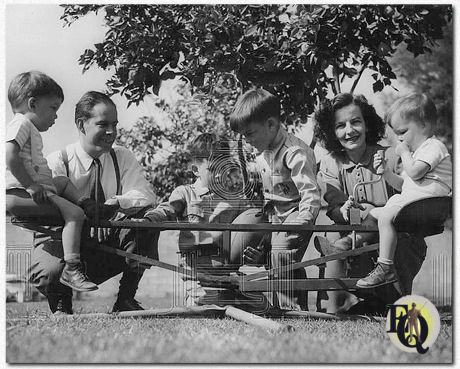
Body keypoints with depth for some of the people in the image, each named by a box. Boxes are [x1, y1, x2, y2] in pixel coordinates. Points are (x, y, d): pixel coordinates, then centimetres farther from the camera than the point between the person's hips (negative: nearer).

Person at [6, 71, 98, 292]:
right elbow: (10, 156, -24)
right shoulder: (21, 123, -7)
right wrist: (31, 185, -24)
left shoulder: (27, 127, 26)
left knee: (63, 182, 36)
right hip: (18, 193, -11)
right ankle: (71, 269, -28)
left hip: (33, 188, 11)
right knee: (74, 214, -23)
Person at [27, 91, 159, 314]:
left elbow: (145, 195, -11)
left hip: (109, 245, 3)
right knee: (49, 272, -38)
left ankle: (126, 299, -10)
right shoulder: (58, 162, -9)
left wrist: (115, 202, -32)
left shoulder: (122, 158, 4)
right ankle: (61, 305, 3)